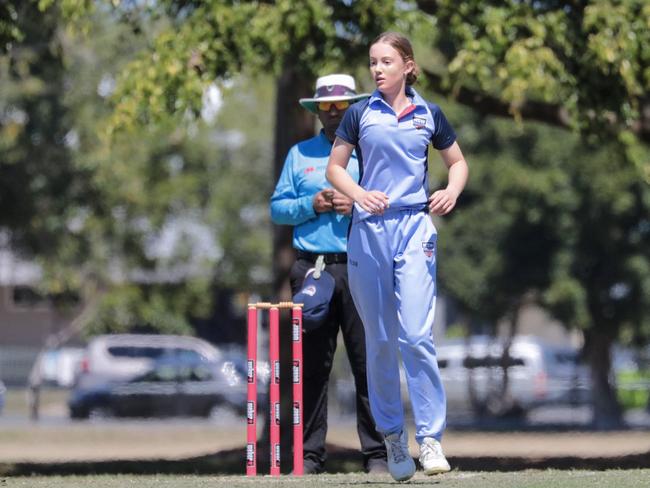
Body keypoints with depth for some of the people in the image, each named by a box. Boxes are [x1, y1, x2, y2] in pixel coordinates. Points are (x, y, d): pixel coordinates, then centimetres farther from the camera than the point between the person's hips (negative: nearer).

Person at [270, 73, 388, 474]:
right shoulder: (300, 154, 17)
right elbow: (277, 208, 12)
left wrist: (357, 207, -10)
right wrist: (312, 205, -5)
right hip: (312, 270, 2)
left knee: (368, 362, -5)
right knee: (312, 364, 0)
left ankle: (377, 454, -3)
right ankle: (311, 455, 3)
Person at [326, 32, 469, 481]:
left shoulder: (429, 115, 7)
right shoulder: (360, 114, 6)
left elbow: (458, 162, 18)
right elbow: (335, 167, 11)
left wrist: (452, 191, -4)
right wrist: (359, 193, -8)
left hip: (415, 229, -1)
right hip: (368, 230, 1)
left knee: (416, 336, -13)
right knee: (380, 340, 5)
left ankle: (431, 438, -10)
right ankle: (392, 434, 17)